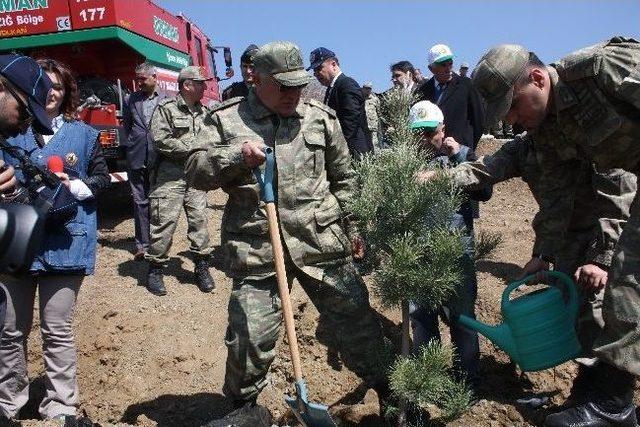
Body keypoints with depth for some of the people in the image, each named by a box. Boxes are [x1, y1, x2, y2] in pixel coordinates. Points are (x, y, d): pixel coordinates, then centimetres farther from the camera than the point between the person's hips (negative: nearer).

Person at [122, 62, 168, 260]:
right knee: (140, 202, 3)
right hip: (137, 158, 2)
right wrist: (132, 146, 13)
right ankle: (142, 245, 7)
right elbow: (127, 127, 19)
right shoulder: (130, 100, 12)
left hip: (159, 157, -2)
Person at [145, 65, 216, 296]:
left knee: (199, 219, 5)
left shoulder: (202, 111, 17)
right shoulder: (166, 108, -3)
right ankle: (155, 269, 9)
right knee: (165, 221, -4)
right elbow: (161, 140, -13)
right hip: (170, 174, -5)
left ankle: (202, 266, 16)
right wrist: (191, 149, -12)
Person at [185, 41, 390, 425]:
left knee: (356, 318, 10)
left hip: (321, 242, 2)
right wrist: (237, 156, -14)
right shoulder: (227, 120, 4)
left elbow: (345, 180, 15)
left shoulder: (322, 118, 8)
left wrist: (353, 228, 15)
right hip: (256, 248, -1)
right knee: (250, 335, 1)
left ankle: (388, 389, 35)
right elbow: (196, 172, 2)